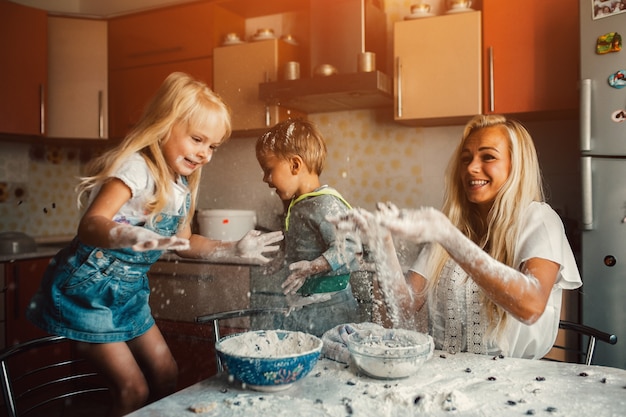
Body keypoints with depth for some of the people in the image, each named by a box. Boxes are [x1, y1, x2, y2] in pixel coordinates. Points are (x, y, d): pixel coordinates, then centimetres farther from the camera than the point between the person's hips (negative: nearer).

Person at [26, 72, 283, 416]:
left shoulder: (180, 184, 2)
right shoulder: (136, 168, -24)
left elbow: (180, 241, 14)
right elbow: (89, 225, -39)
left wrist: (233, 251, 5)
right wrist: (125, 236, -61)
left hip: (128, 293, 8)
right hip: (88, 288, -8)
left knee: (165, 373, 11)